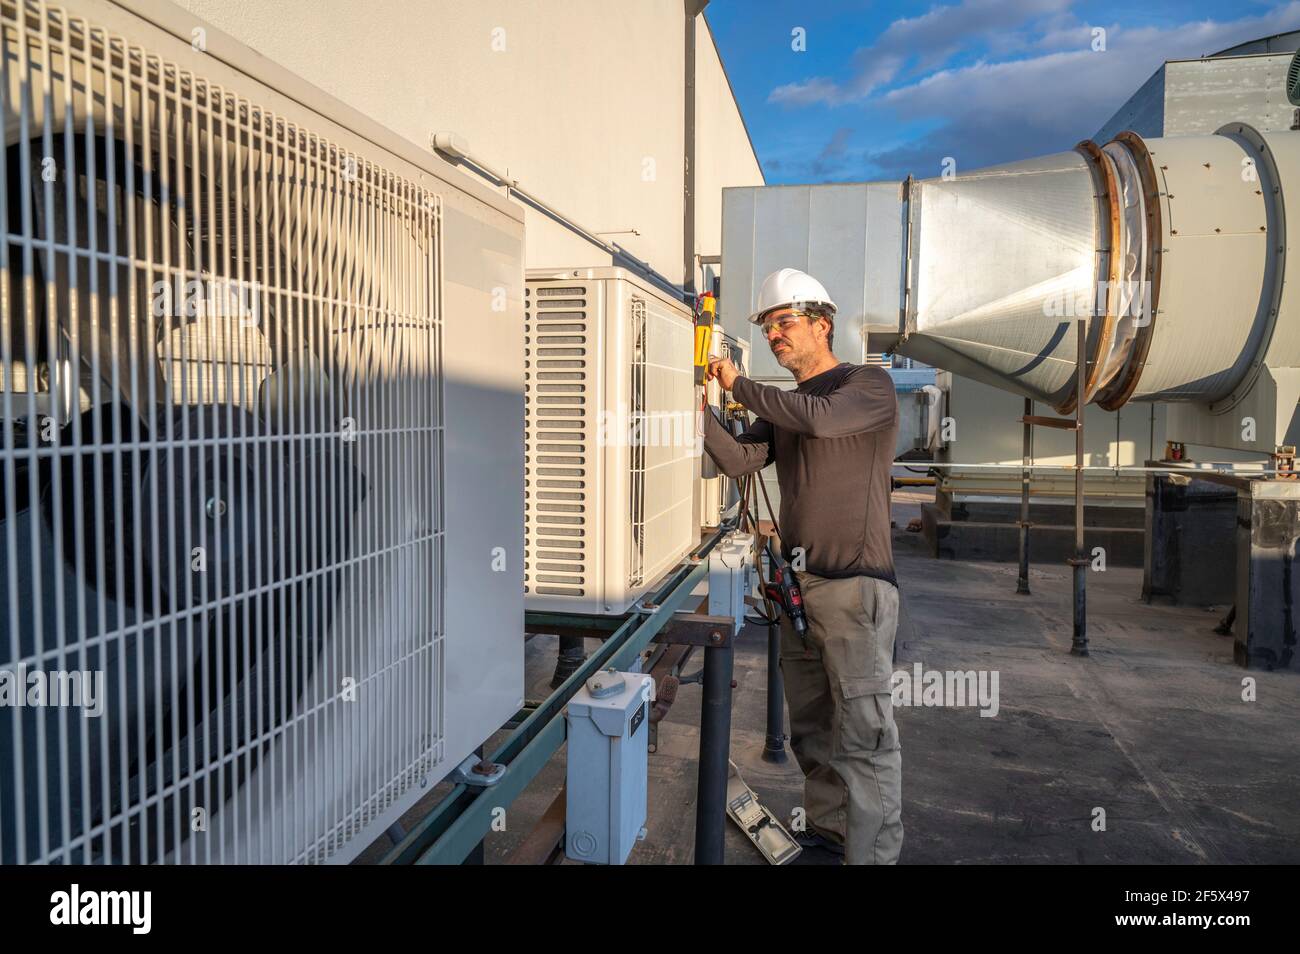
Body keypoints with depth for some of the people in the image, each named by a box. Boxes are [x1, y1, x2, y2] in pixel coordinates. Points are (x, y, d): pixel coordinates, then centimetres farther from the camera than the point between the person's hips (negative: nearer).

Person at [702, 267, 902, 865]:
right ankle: (825, 827, 27)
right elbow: (738, 460, 5)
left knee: (863, 730, -7)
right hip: (796, 579, 7)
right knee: (811, 724, 14)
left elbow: (821, 418, -21)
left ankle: (872, 853, -1)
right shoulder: (782, 405, 18)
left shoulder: (869, 385, -1)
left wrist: (738, 384, -11)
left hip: (854, 582, -7)